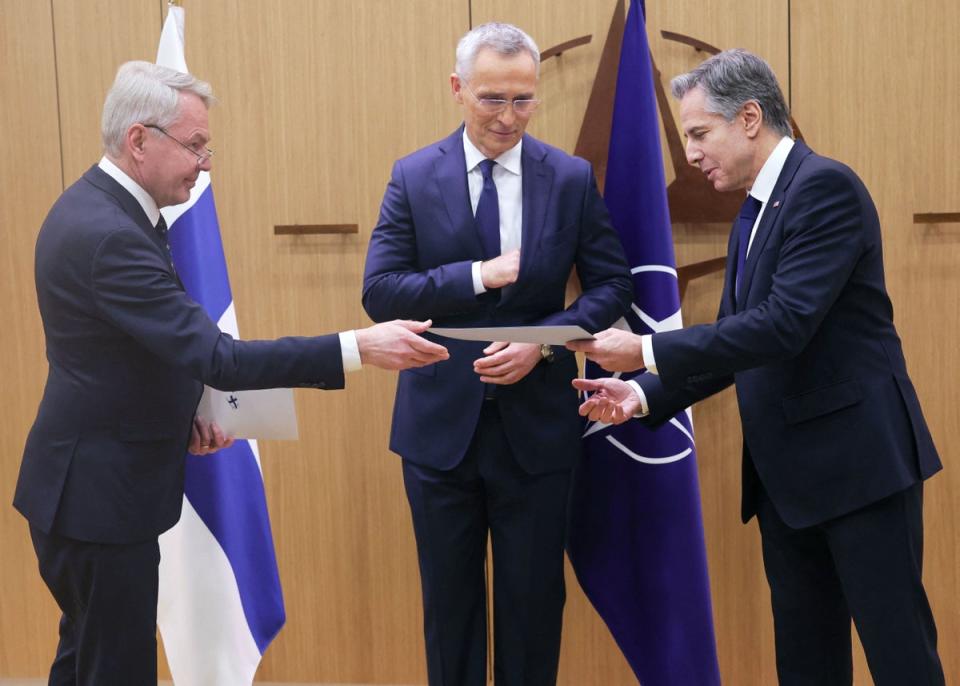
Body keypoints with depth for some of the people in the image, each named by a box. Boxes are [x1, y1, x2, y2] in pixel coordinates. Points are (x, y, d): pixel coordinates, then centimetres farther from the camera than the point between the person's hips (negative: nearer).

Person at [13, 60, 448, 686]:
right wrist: (359, 348, -31)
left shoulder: (103, 207, 6)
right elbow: (217, 357, -30)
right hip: (100, 493, -10)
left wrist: (182, 412, 3)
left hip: (92, 482, 10)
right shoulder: (108, 234, -26)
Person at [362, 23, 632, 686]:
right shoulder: (414, 177, -2)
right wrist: (477, 276, -19)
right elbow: (380, 291, -8)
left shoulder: (572, 178, -1)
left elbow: (612, 284, 0)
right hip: (441, 424, 0)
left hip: (537, 424, 0)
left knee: (535, 596, 11)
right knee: (450, 597, 14)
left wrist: (544, 340, -16)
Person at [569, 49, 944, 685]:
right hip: (785, 473, 9)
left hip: (860, 458, -9)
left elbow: (785, 324, -24)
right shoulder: (755, 211, 15)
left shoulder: (826, 186, -13)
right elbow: (740, 339, 14)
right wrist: (645, 393, 0)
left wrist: (649, 350, -20)